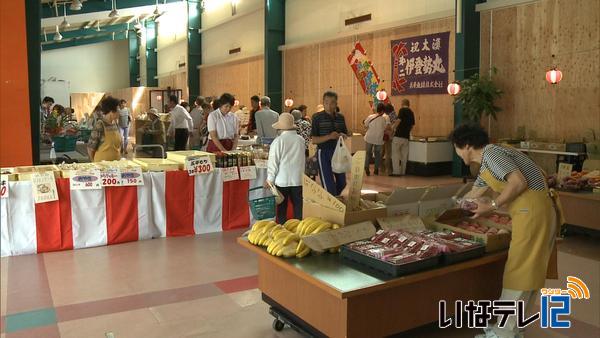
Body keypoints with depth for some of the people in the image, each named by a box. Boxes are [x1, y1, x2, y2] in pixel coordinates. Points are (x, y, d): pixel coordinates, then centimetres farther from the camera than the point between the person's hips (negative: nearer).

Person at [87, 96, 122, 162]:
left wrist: (119, 157, 7)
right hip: (102, 163, -6)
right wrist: (95, 163, -1)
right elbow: (90, 147, -9)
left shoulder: (115, 124, 5)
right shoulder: (99, 125, -14)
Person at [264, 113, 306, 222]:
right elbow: (302, 160, 9)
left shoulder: (278, 141, -11)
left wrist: (269, 179, 0)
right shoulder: (301, 140, -1)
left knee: (282, 208, 8)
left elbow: (273, 162, -9)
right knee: (297, 206, 11)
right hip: (297, 180, 3)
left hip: (282, 180, -3)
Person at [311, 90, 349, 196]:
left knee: (342, 183, 14)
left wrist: (342, 135, -8)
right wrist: (329, 137, -25)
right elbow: (314, 140, -11)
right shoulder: (317, 117, -8)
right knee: (329, 184, -3)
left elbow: (346, 135, 16)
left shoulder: (340, 117, 6)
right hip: (324, 153, -5)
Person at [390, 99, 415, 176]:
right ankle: (403, 172, 12)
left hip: (399, 135, -6)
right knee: (404, 155, 9)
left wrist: (392, 128, -10)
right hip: (406, 136, 7)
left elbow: (398, 121, -16)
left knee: (395, 154, -2)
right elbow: (412, 125, 19)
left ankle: (396, 172, -7)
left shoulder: (402, 110, -5)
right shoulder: (411, 113, 14)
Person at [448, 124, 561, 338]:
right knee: (530, 272, 15)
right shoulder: (487, 162, 20)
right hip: (537, 211, 10)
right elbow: (473, 195, 32)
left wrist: (491, 206, -15)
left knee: (518, 274, -3)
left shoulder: (491, 154, -10)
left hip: (532, 211, -10)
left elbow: (519, 182, -22)